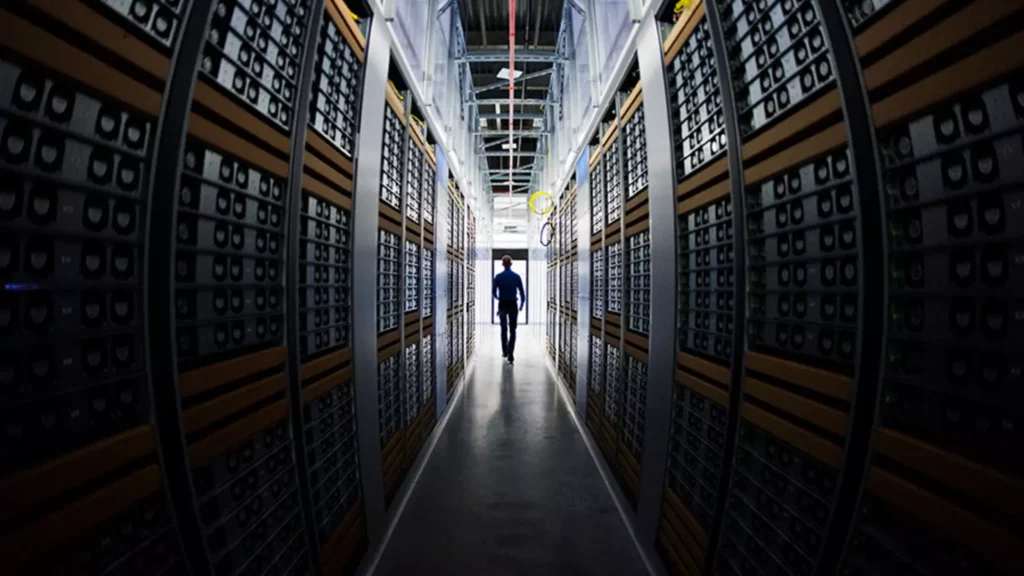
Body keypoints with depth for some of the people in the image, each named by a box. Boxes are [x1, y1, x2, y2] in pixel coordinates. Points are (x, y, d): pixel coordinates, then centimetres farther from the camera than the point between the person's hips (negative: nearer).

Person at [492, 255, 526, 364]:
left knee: (504, 329, 19)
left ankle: (505, 352, 26)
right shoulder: (517, 276, -3)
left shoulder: (498, 276, -4)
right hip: (513, 306, -1)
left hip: (502, 305, 1)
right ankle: (510, 354, -14)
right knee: (512, 331, 2)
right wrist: (522, 304, 15)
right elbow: (522, 292, -2)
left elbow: (493, 292, 1)